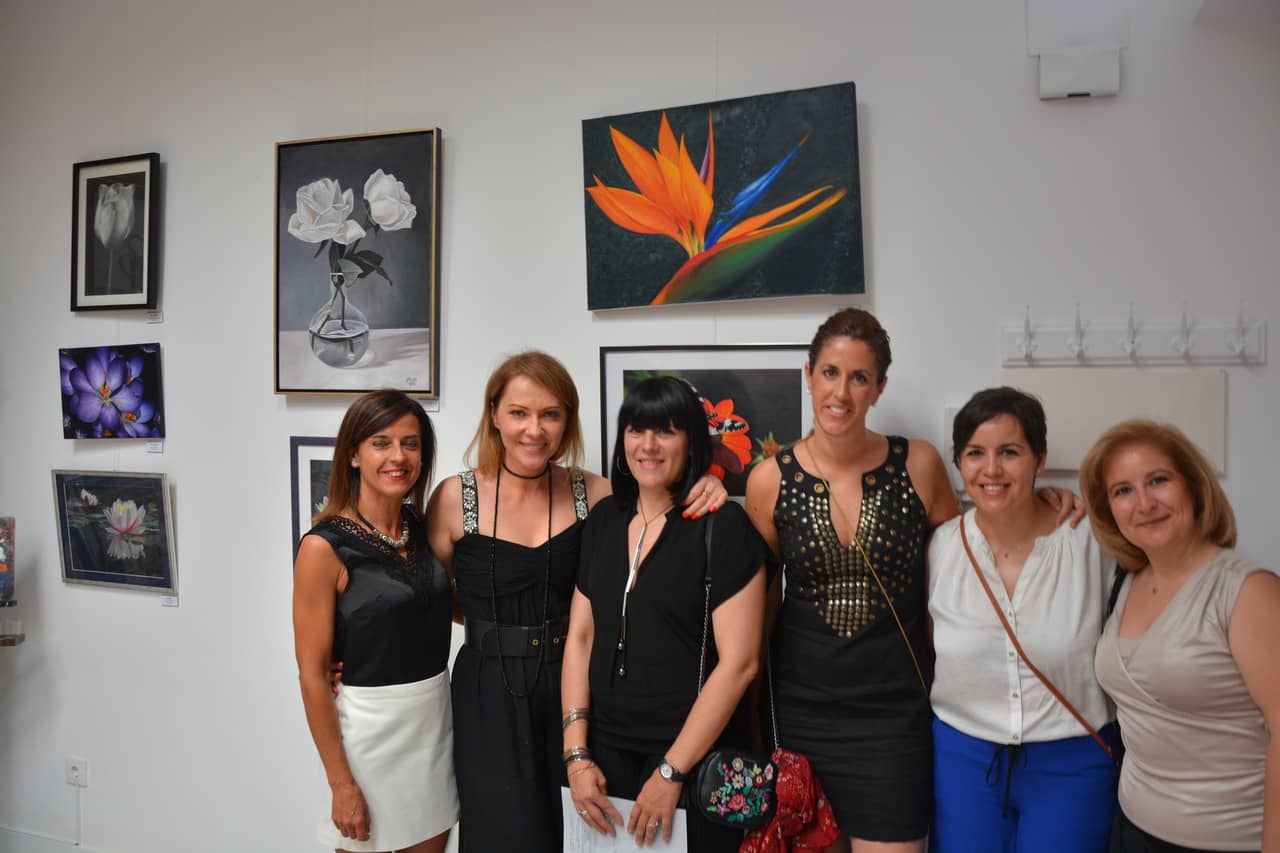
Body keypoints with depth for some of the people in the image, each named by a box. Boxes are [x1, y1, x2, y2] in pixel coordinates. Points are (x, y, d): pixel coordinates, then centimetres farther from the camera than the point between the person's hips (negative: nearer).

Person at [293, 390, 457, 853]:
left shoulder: (420, 528, 2)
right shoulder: (324, 547, -15)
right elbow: (312, 675, -13)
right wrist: (341, 783, -13)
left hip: (437, 720, 6)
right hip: (372, 728, -5)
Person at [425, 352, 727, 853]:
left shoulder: (589, 493, -3)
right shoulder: (455, 498, -7)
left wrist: (704, 493, -19)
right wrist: (491, 622, -2)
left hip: (571, 691, 2)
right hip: (489, 695, -2)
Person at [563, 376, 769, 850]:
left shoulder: (723, 527, -11)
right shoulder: (603, 520, 4)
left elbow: (739, 661, -15)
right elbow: (580, 636, 6)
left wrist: (671, 772, -14)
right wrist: (576, 753, -1)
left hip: (695, 760, -4)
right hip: (606, 751, 5)